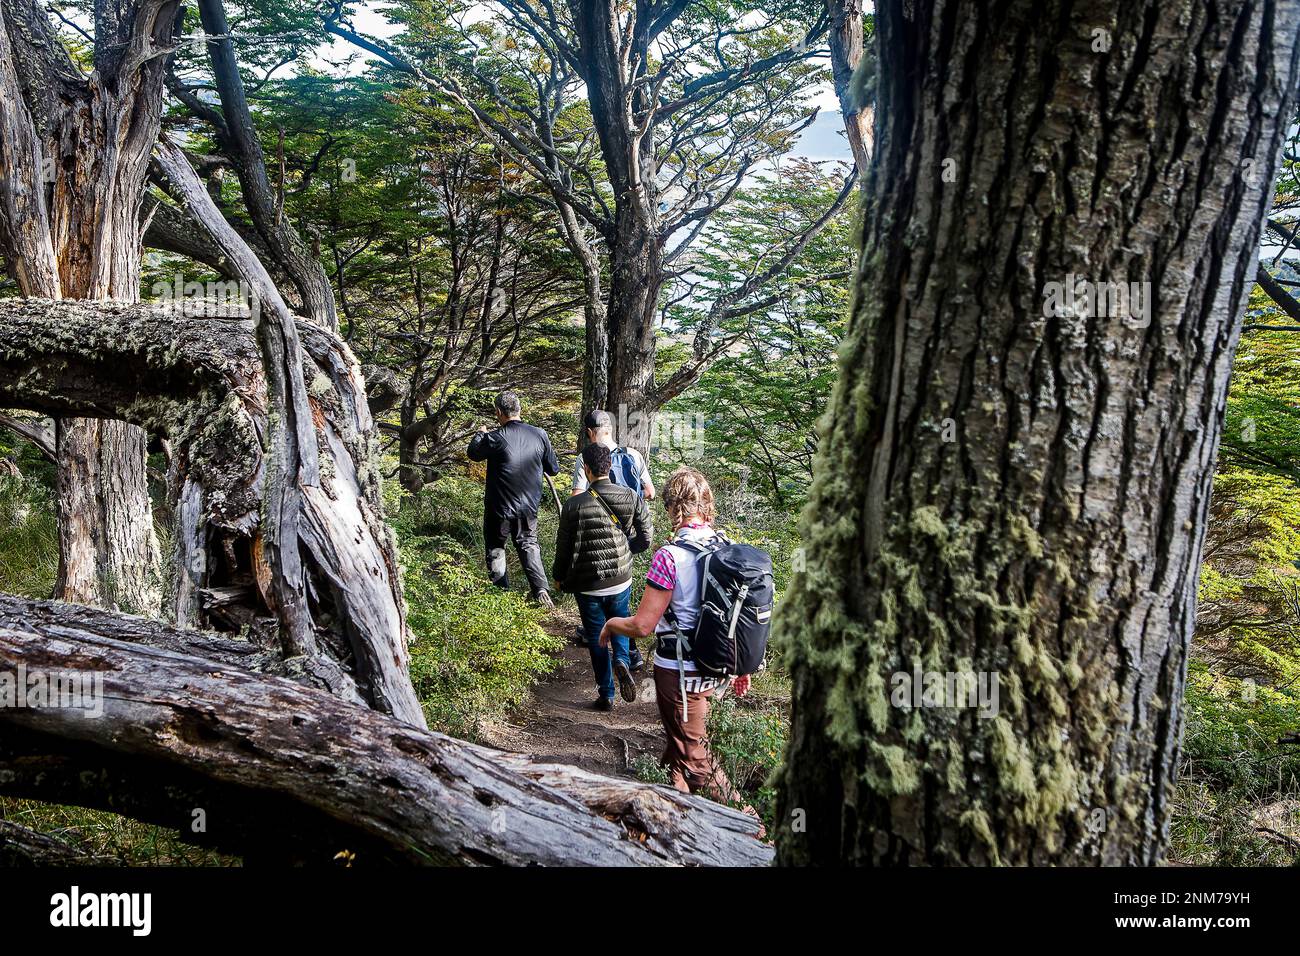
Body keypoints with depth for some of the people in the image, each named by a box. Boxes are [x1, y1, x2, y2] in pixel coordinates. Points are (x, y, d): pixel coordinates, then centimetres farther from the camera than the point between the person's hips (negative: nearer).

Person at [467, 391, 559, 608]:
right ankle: (541, 589, 2)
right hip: (529, 507, 3)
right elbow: (554, 469, 2)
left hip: (499, 508, -3)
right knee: (529, 545, 17)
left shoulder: (494, 438, -18)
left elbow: (473, 453, 4)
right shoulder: (539, 435, -8)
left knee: (495, 548, 15)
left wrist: (480, 434, 23)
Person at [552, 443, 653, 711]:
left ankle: (606, 694, 20)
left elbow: (564, 548, -9)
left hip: (588, 586, -2)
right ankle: (622, 660, -1)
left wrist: (558, 577, 9)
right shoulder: (631, 498, -10)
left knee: (596, 639, 14)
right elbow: (645, 538, -3)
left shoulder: (574, 506, -18)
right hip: (622, 581, 2)